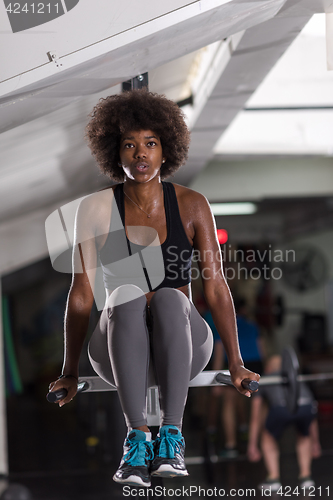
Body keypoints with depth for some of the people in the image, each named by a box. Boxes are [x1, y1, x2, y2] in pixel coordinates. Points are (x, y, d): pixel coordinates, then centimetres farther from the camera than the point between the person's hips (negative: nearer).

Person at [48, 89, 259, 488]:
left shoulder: (191, 205, -1)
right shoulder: (97, 209, -2)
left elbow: (216, 288, -4)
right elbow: (81, 293, -3)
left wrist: (236, 364, -8)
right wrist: (69, 372, -5)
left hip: (182, 347, 0)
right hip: (118, 351, 0)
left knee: (170, 299, -33)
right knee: (126, 298, -34)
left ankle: (171, 433, -36)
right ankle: (136, 436, -38)